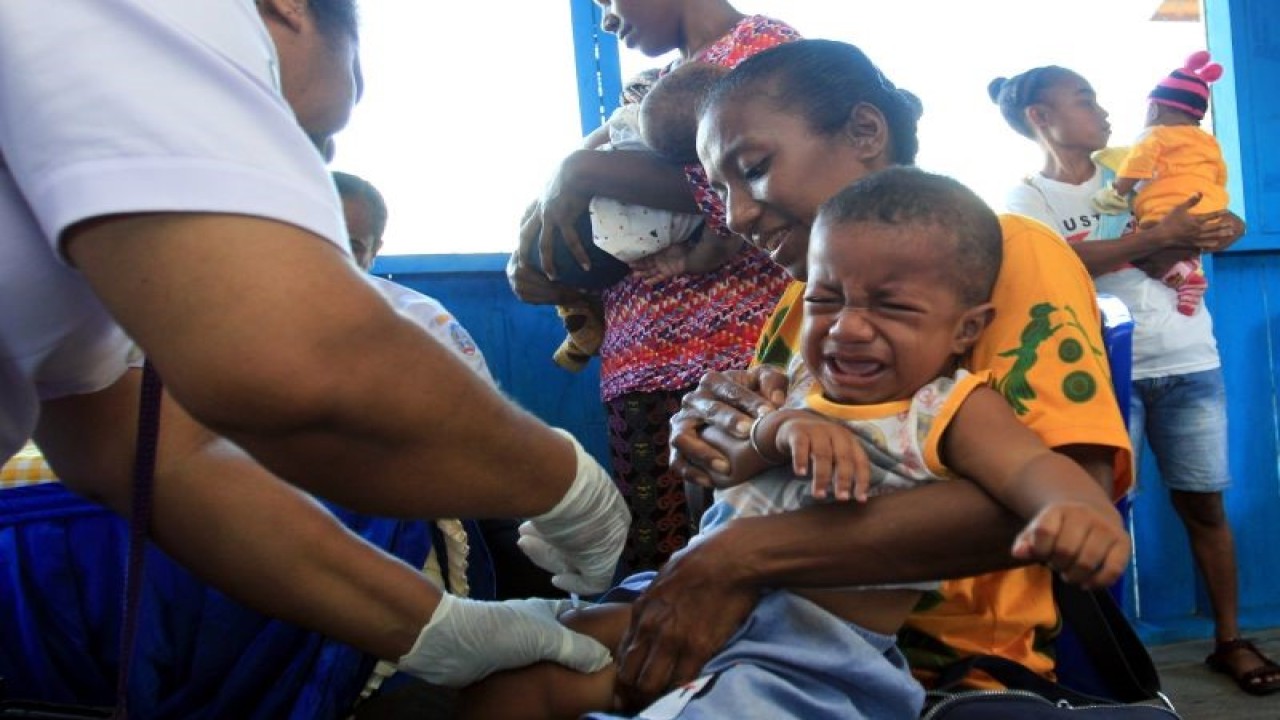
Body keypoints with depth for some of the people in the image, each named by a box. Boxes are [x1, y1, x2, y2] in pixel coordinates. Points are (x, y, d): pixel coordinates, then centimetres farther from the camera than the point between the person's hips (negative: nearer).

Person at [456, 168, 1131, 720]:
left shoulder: (950, 409, -8)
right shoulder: (803, 383, 9)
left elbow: (1032, 468, -23)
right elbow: (723, 470, 5)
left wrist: (1077, 509, -47)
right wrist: (778, 428, -18)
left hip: (816, 647, -6)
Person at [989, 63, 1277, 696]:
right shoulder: (1027, 199, 1)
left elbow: (1158, 263, 5)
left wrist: (1198, 236, -16)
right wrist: (1160, 236, -21)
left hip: (1186, 360, 4)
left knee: (1204, 502, 6)